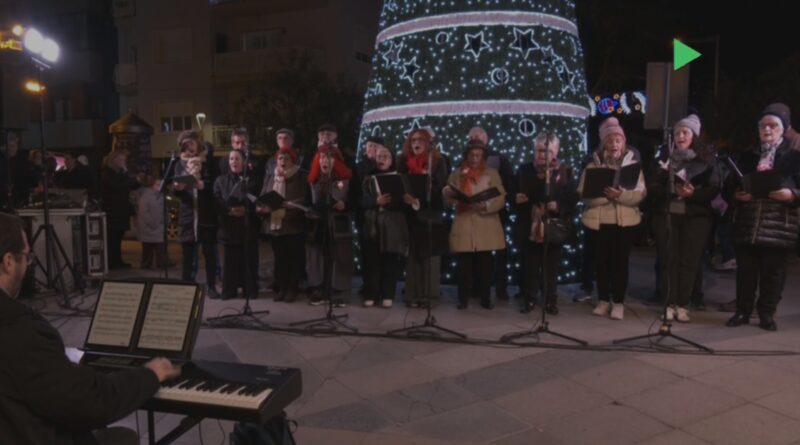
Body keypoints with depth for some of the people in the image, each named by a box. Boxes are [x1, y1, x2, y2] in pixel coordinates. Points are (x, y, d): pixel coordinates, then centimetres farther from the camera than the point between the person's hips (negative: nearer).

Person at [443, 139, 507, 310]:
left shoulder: (492, 173, 7)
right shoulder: (457, 174, 10)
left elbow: (501, 199, -1)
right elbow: (448, 201, 5)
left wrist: (485, 206, -19)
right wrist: (448, 193, -17)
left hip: (486, 227, 0)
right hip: (464, 226, 0)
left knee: (485, 263, 1)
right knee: (465, 265, -1)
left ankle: (485, 298, 12)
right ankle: (463, 298, 7)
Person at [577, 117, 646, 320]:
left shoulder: (632, 163, 6)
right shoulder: (593, 165, 6)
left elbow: (640, 194, -5)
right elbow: (584, 194, -4)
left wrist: (621, 195, -23)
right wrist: (605, 194, -20)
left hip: (625, 221, -1)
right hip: (598, 221, 1)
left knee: (620, 261, 1)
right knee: (601, 261, 6)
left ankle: (618, 303, 9)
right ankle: (603, 300, 17)